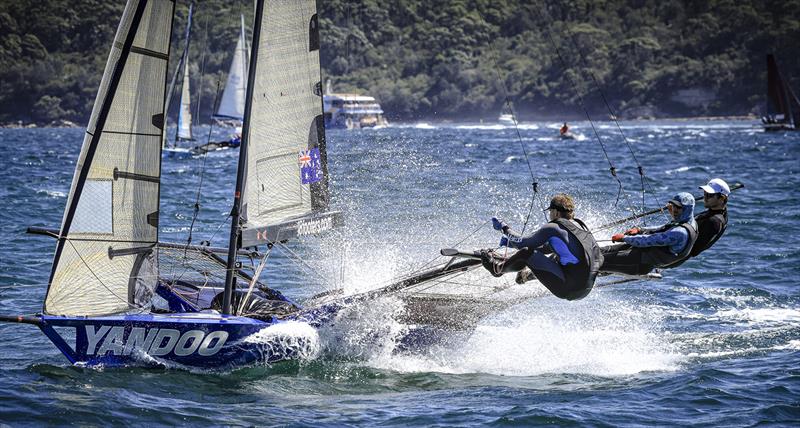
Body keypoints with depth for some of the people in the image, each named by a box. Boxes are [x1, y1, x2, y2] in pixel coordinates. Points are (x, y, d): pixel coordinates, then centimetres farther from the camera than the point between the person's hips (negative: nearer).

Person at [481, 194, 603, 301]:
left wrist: (505, 229, 19)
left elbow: (524, 243, -1)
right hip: (586, 290, 8)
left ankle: (498, 268, 22)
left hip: (568, 289, -8)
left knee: (527, 252, -3)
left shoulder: (552, 228, -8)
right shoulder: (581, 226, 15)